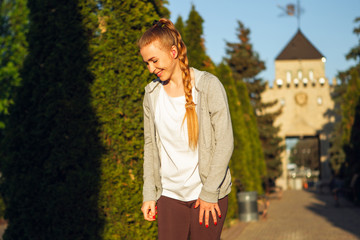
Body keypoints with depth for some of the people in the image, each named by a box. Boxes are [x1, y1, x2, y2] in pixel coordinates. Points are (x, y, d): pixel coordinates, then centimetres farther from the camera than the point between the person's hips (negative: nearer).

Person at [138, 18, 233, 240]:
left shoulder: (208, 85, -7)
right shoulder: (152, 93, 7)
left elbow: (224, 142, -8)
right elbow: (150, 145, 12)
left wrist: (209, 192, -11)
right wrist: (149, 194, 7)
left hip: (209, 194, -3)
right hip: (169, 194, 4)